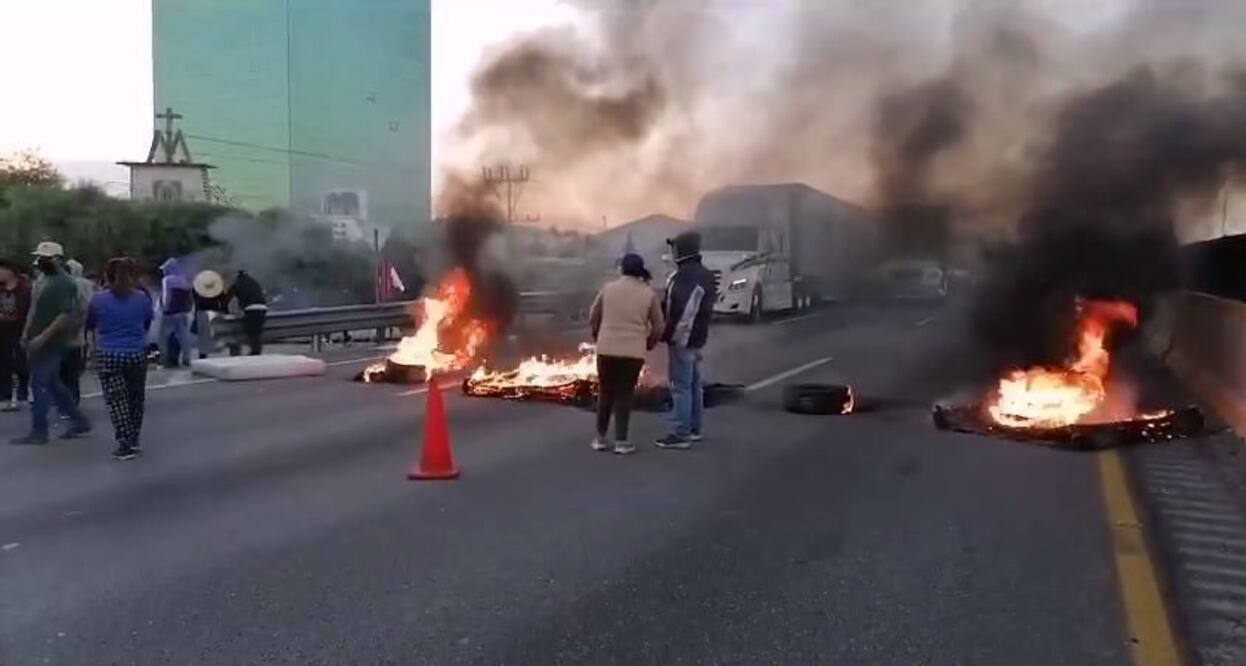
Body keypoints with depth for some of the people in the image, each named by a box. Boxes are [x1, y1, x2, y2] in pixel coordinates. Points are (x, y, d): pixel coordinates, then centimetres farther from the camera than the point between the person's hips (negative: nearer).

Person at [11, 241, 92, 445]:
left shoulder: (64, 284, -15)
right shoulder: (45, 281, 14)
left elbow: (66, 316, -22)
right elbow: (35, 308, 21)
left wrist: (43, 337, -23)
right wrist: (27, 332, 10)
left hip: (51, 344, -9)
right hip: (39, 343, 9)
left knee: (40, 385, -5)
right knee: (52, 384, 14)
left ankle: (38, 432, 2)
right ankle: (79, 421, 21)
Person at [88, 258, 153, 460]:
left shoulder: (98, 299, -6)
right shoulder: (142, 298, -1)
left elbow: (89, 324, 8)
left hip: (109, 356, -2)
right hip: (137, 354, 2)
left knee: (116, 400, 1)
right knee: (135, 398, 16)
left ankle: (125, 443, -5)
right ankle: (134, 439, 23)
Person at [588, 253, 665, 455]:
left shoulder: (608, 288, 0)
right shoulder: (649, 293, -1)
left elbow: (593, 317, 7)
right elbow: (658, 326, 2)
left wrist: (597, 336, 27)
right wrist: (649, 344, 21)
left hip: (606, 349, 1)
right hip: (633, 352, -1)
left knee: (605, 393, 12)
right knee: (624, 395, 6)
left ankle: (600, 438, 17)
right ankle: (621, 441, 6)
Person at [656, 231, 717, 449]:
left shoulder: (684, 276, -21)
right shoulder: (705, 275, 12)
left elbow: (680, 311, -25)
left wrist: (667, 335, -18)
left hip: (682, 338, -10)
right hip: (697, 337, 10)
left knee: (681, 386, -7)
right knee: (694, 384, 16)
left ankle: (680, 434, -5)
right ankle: (694, 429, 25)